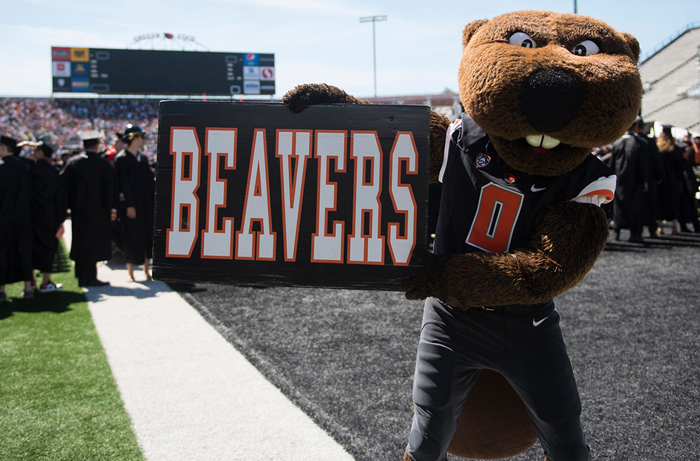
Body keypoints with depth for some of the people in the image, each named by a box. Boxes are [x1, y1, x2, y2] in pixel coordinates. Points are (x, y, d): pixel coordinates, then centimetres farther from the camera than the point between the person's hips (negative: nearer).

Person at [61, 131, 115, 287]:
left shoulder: (73, 163, 2)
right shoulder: (103, 164, -8)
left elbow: (63, 185, 4)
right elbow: (109, 188, -8)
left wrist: (69, 205, 11)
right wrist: (109, 209, -1)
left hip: (78, 209, 4)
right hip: (97, 209, -4)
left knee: (80, 242, 12)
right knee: (93, 243, 1)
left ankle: (82, 277, 17)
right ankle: (89, 277, -1)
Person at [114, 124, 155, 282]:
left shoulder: (143, 158, 13)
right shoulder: (122, 159, -8)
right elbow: (123, 183, -13)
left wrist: (154, 200, 7)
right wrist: (129, 205, -18)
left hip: (146, 204, 6)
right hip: (131, 205, -6)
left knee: (147, 235, 7)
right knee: (131, 238, -1)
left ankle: (146, 269, 16)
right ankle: (130, 273, 8)